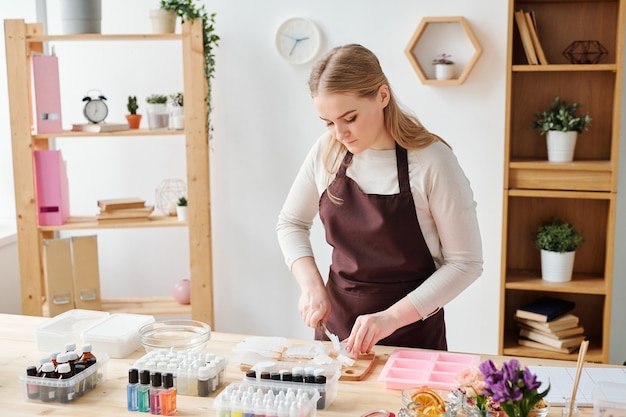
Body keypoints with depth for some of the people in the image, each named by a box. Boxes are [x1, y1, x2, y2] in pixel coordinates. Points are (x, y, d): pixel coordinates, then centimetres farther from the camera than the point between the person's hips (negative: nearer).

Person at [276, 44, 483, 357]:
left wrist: (391, 317, -22)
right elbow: (291, 223, 9)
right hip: (336, 321, 4)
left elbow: (465, 263, -14)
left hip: (412, 328, -4)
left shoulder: (431, 161, -19)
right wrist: (311, 284, -8)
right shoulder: (327, 152, -6)